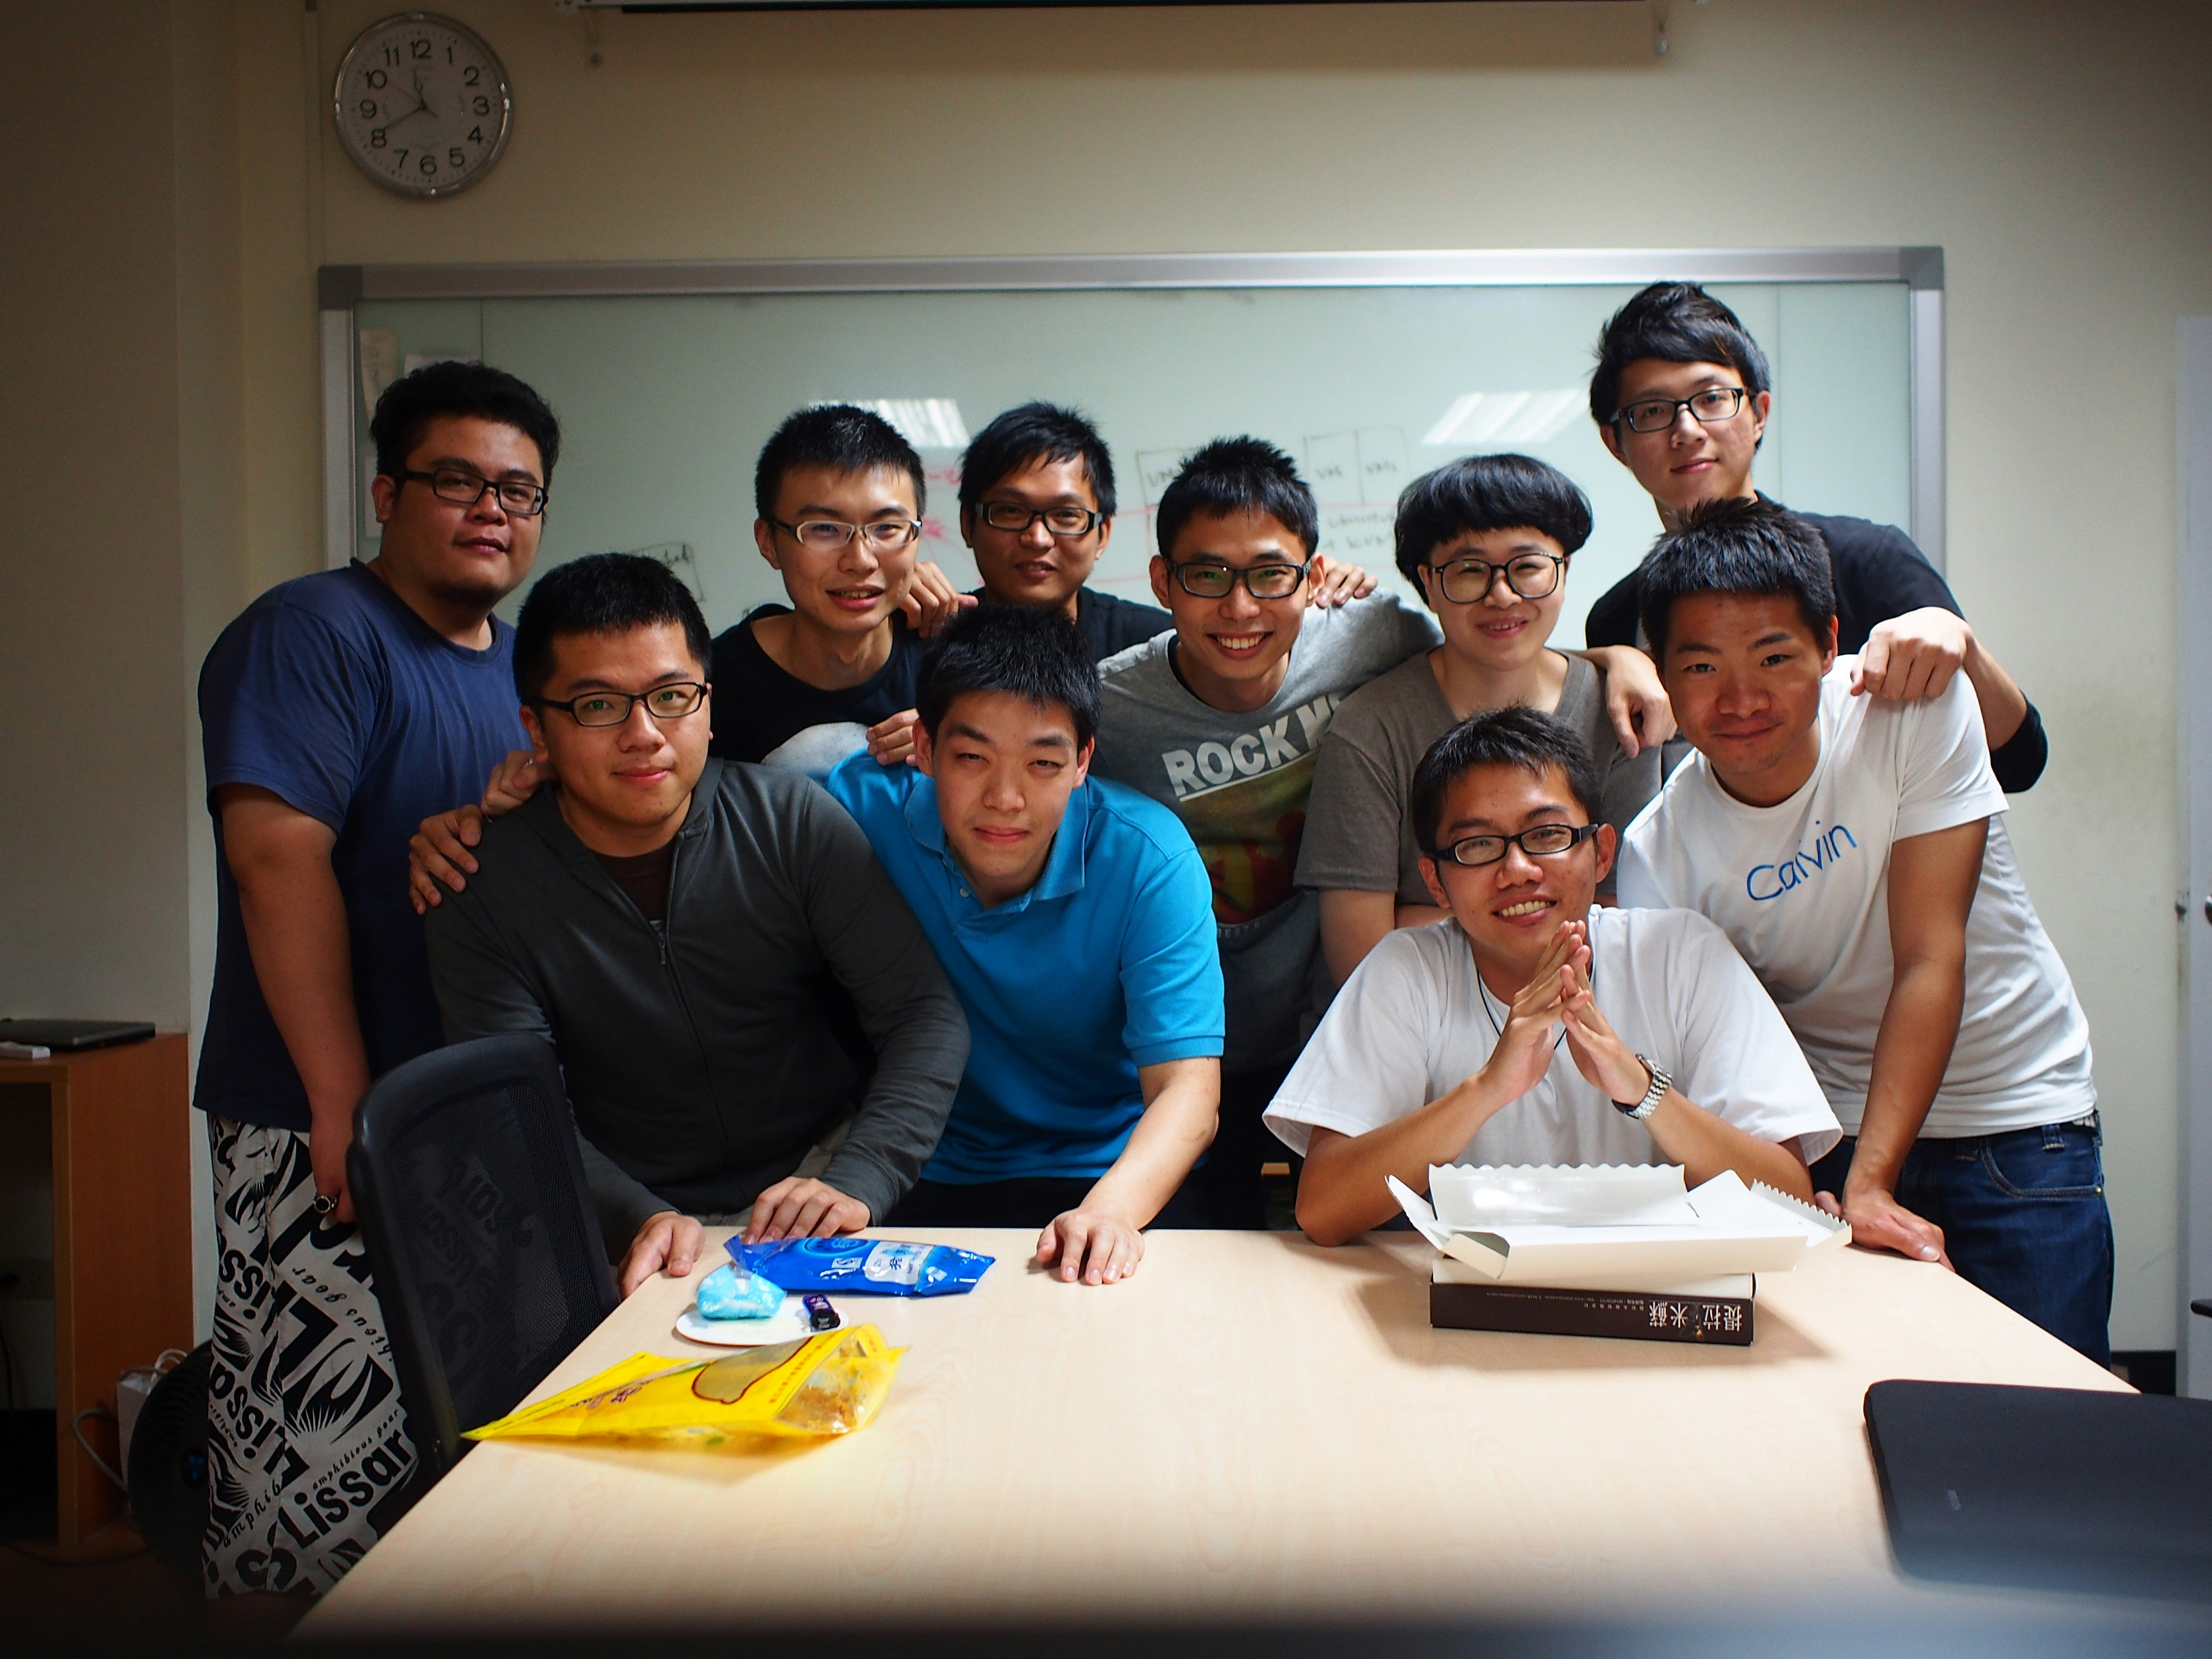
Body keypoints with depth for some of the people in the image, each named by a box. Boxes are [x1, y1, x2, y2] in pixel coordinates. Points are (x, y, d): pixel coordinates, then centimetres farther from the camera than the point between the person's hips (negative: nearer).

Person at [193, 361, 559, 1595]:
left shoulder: (529, 663, 16)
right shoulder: (315, 633, -8)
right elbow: (278, 854, -19)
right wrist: (344, 1103, -22)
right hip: (325, 1132, -7)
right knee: (329, 1445, -6)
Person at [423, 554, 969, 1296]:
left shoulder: (793, 819, -4)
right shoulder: (484, 893, -5)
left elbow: (925, 1012, -7)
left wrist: (857, 1183, -23)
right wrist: (642, 1220, -30)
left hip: (822, 1168, 1)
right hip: (638, 1236, 0)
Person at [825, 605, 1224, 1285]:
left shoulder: (1148, 859, -15)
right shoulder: (866, 807, -13)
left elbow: (1188, 1086, -20)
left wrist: (1111, 1207, -40)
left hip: (1106, 1173, -1)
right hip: (924, 1180, 2)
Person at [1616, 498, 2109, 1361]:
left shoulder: (1915, 709, -21)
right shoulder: (1659, 856, -16)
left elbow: (1929, 958, -23)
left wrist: (1869, 1188, -28)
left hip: (2017, 1110, -1)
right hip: (1827, 1132, 1)